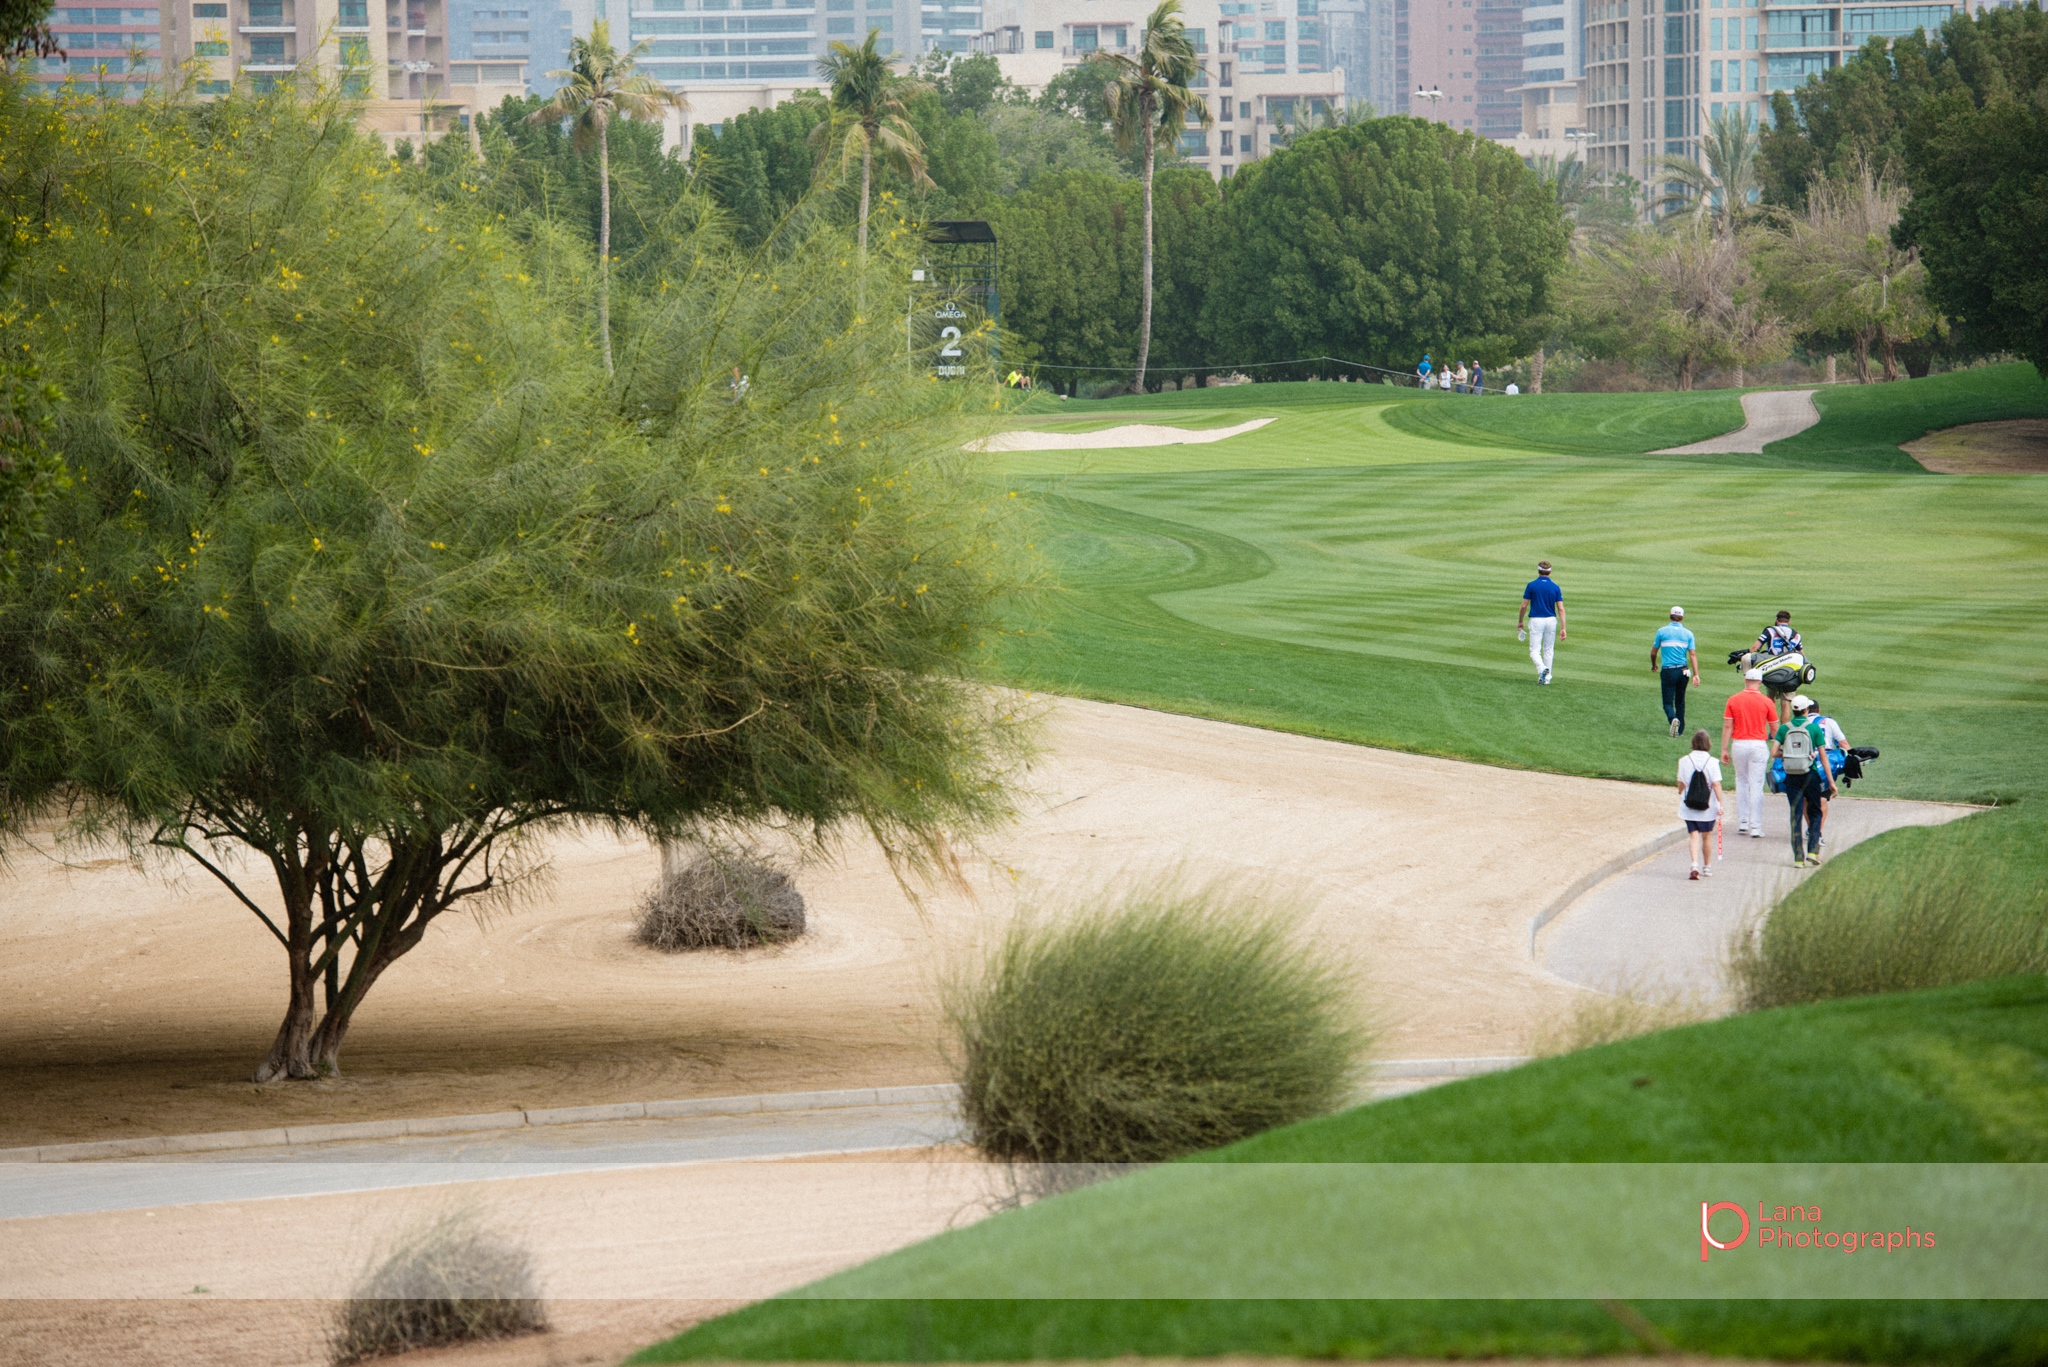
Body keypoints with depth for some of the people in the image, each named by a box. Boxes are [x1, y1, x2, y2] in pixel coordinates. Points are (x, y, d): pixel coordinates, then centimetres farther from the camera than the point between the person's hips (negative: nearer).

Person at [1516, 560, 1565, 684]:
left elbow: (1524, 606, -3)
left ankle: (1542, 669, -28)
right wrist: (1563, 628, -4)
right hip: (1551, 620, 3)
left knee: (1535, 651, -1)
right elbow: (1561, 609, -5)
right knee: (1548, 650, 17)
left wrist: (1520, 622, 11)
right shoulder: (1555, 587, 0)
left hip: (1536, 620, -3)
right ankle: (1547, 677, 19)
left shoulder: (1531, 585, -5)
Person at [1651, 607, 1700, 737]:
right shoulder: (1688, 634, 2)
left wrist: (1654, 664, 26)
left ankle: (1673, 718, -31)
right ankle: (1680, 729, 20)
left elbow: (1653, 652, 6)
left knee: (1668, 702, -1)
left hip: (1667, 671, -3)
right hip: (1683, 671, 3)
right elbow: (1692, 654, -6)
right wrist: (1696, 674, -8)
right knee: (1680, 701, 17)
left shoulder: (1662, 631, -2)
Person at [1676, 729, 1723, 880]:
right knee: (1706, 836, 15)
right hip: (1708, 806, 0)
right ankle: (1707, 867, 27)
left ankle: (1695, 865, -20)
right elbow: (1716, 784, -12)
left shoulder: (1684, 761, -3)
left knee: (1694, 835, 0)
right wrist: (1720, 804, -9)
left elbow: (1681, 783, 5)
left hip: (1689, 806, 0)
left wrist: (1681, 795, 25)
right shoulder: (1712, 762, -9)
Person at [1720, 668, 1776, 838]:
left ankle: (1742, 823, 16)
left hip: (1739, 744, 2)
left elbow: (1727, 726, -1)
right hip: (1759, 745, -2)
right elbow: (1774, 728, 2)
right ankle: (1755, 827, -3)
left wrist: (1724, 750, 3)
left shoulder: (1733, 701, 0)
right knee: (1756, 786, -1)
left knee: (1741, 782, 16)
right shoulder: (1767, 702, -3)